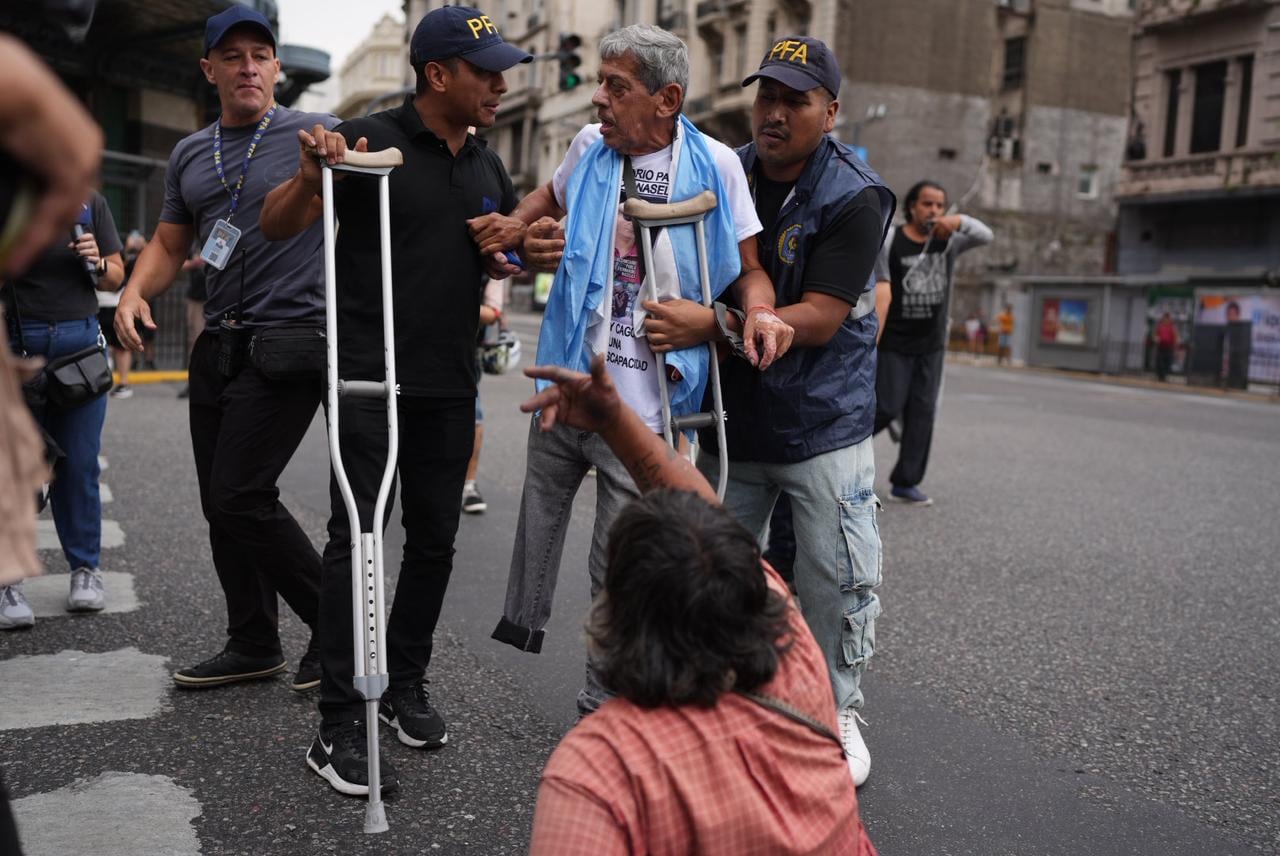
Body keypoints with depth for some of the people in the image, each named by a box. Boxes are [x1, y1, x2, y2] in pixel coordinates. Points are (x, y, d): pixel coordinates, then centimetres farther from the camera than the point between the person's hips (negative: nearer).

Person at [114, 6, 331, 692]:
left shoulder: (315, 135, -1)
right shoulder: (189, 154, 17)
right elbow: (169, 243, 23)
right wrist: (134, 291, 3)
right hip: (218, 344, 7)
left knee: (242, 497, -12)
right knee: (220, 503, 9)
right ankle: (254, 645, 23)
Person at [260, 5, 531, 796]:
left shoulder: (487, 166, 13)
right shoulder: (371, 141, -6)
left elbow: (517, 259, 24)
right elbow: (278, 226, -9)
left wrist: (512, 234, 1)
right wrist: (312, 177, -30)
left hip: (450, 383, 6)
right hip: (371, 378, -6)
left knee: (435, 536, 10)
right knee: (357, 535, -6)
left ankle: (407, 685, 26)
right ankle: (339, 725, 0)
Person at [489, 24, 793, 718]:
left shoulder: (714, 164, -6)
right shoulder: (590, 147, 3)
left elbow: (748, 269, 2)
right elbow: (549, 196, 25)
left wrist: (754, 314, -19)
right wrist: (525, 235, 6)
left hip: (643, 409, -3)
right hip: (564, 382, 4)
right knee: (539, 517, 21)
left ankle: (600, 711, 22)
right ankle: (522, 621, 46)